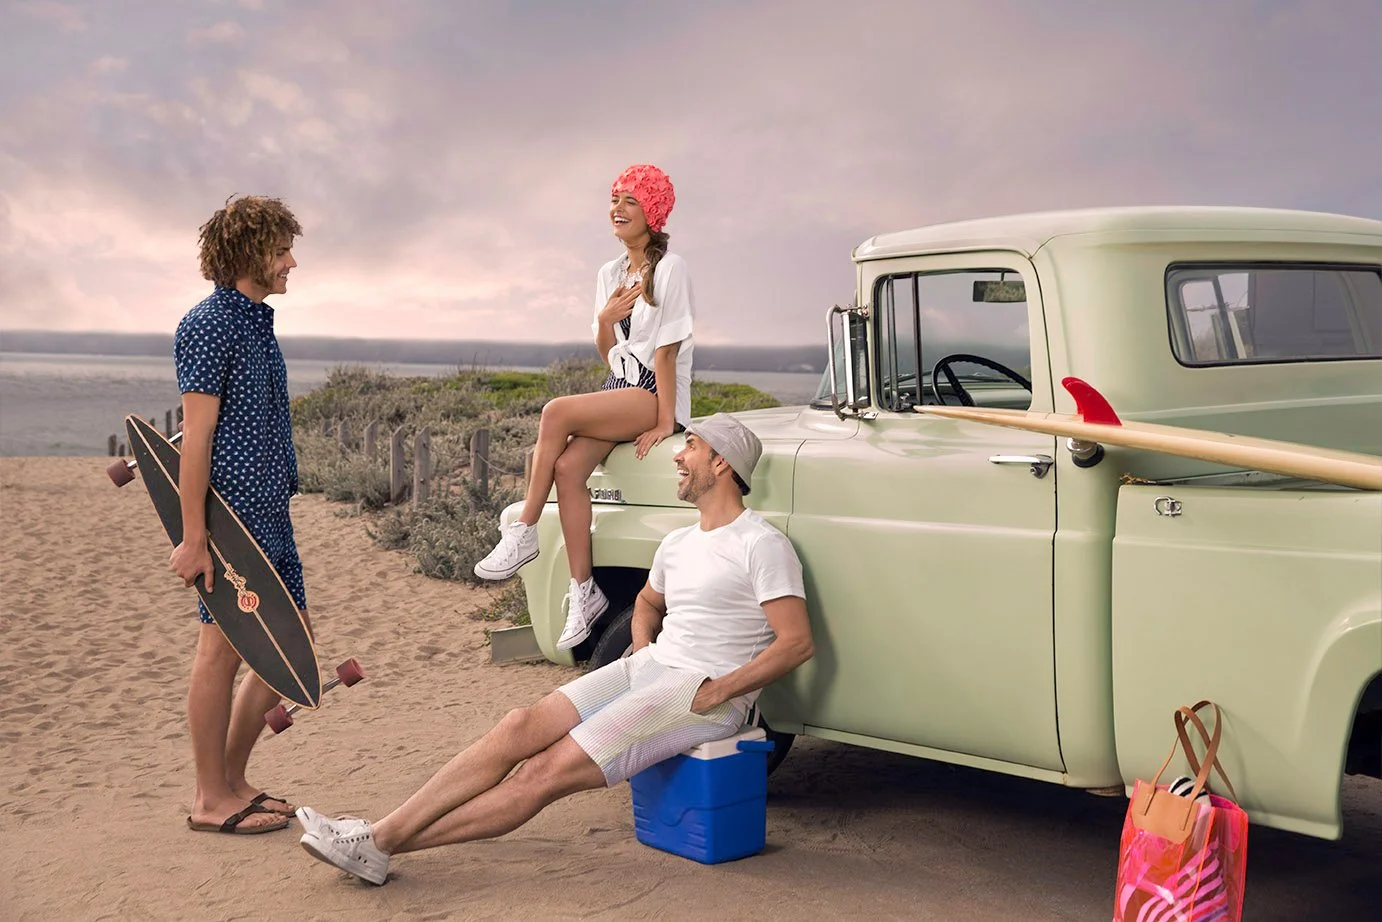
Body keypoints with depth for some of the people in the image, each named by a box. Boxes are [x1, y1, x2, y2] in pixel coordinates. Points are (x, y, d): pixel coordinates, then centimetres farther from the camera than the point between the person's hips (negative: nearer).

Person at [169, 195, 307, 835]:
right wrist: (193, 538, -18)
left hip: (271, 513, 10)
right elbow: (196, 439, -16)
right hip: (232, 511, -10)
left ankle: (231, 778, 23)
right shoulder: (208, 326, -11)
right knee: (222, 649, -1)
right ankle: (212, 799, 10)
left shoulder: (258, 322, 17)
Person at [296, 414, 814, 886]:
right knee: (521, 727, -13)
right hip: (647, 670, 8)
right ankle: (378, 835, -18)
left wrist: (714, 692, -18)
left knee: (551, 770, -20)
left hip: (702, 696, -8)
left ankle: (383, 847, -22)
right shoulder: (678, 544, 18)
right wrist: (642, 648, 14)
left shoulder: (761, 545, -9)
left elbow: (797, 643, -16)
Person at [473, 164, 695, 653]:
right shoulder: (609, 274, 14)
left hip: (659, 394, -7)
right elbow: (609, 354, 14)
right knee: (568, 466, -20)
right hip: (619, 389, 7)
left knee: (556, 413, -27)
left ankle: (523, 533, -17)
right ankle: (584, 591, -14)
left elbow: (666, 351, -14)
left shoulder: (669, 269, -9)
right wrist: (605, 319, -7)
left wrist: (666, 423, -16)